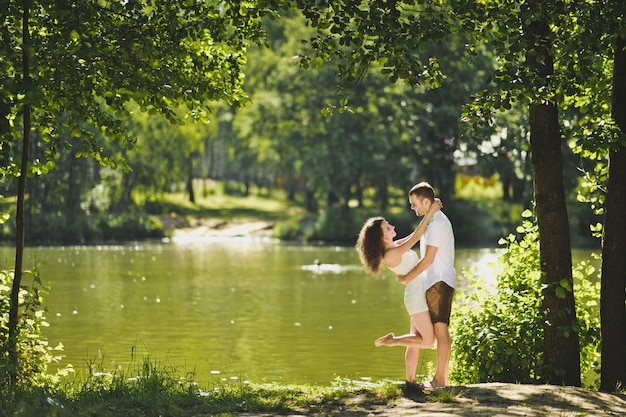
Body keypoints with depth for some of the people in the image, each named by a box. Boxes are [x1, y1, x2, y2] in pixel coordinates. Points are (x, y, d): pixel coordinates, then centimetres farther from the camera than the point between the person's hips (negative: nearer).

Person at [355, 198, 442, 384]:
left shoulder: (395, 246, 9)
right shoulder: (390, 254, -18)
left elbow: (416, 234, 15)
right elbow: (415, 238, -22)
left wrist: (431, 211, 4)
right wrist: (429, 214, -20)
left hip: (419, 294, 9)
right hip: (416, 294, -9)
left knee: (416, 343, 11)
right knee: (427, 340, -7)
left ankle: (410, 380, 15)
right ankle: (391, 340, 5)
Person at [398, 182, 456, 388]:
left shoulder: (437, 223, -15)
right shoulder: (436, 220, 18)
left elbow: (428, 258, -17)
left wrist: (408, 277, -10)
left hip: (439, 282, -11)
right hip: (436, 281, 11)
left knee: (440, 328, -10)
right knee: (440, 329, 10)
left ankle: (440, 378, -10)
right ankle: (441, 377, 13)